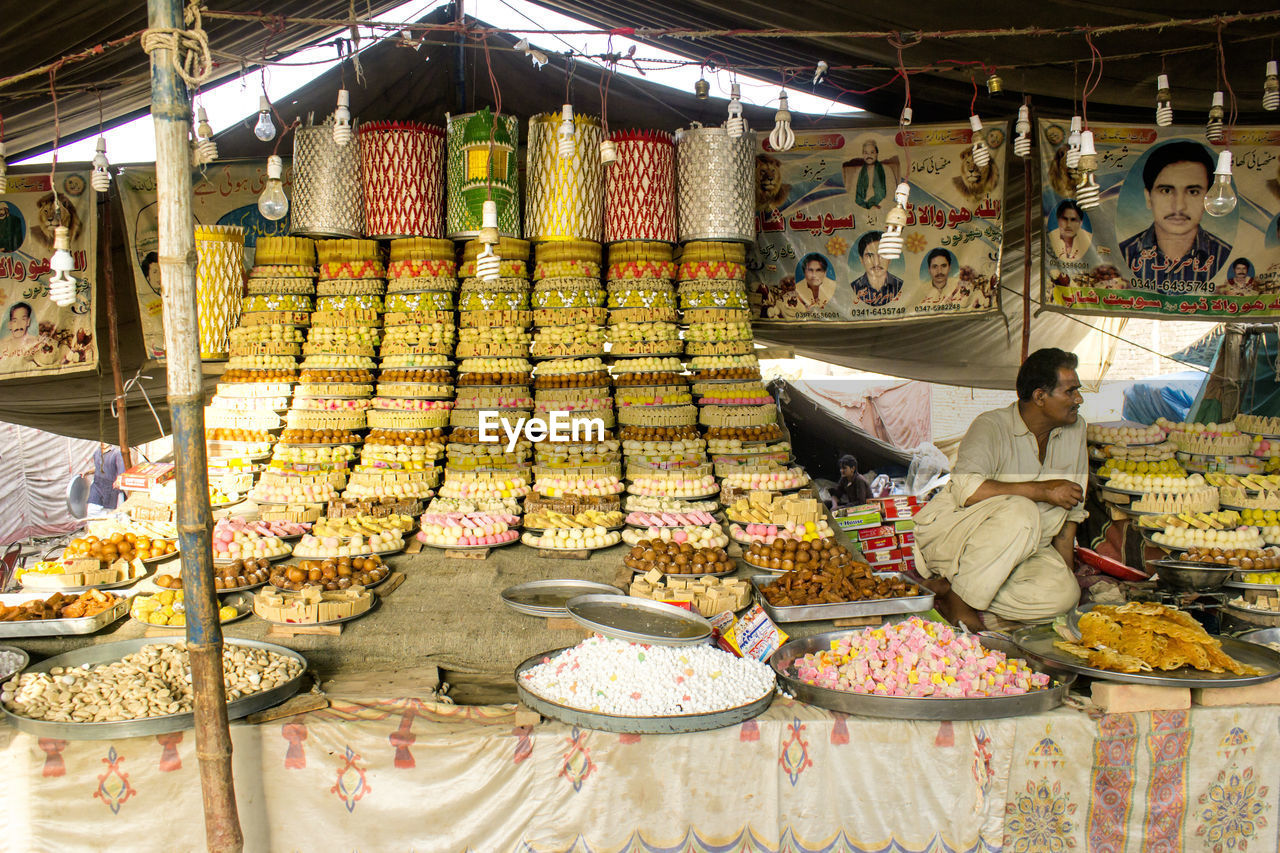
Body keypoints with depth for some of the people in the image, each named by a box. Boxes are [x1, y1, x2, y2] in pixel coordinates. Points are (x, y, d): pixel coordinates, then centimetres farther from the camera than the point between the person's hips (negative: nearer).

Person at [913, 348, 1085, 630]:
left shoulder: (1075, 430, 6)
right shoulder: (991, 426, -15)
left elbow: (1071, 509, 13)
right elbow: (966, 489, -33)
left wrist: (1065, 570, 6)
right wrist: (1042, 490, -28)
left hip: (1017, 550, 7)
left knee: (1065, 593, -24)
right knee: (1020, 511, -36)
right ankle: (958, 597, -20)